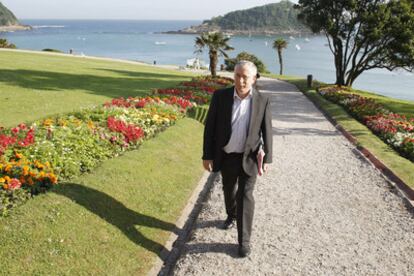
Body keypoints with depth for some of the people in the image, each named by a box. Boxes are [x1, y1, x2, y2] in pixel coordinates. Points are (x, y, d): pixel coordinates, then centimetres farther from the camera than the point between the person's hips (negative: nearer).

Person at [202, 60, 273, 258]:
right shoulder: (220, 96, -12)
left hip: (249, 158, -2)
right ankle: (232, 215, 51)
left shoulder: (263, 101, -11)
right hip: (226, 156, 2)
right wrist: (207, 155, -7)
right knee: (229, 190, 21)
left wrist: (266, 159, -6)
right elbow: (210, 127, -7)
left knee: (245, 196, -5)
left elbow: (266, 131, -4)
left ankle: (244, 240, 8)